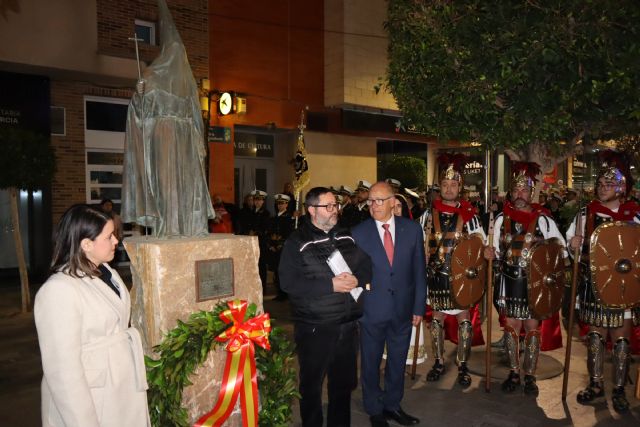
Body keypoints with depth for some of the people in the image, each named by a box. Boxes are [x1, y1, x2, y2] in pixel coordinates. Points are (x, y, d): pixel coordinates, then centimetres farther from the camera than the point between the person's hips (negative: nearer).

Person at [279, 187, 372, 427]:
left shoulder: (346, 237, 9)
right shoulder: (297, 242, -8)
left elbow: (366, 265, 12)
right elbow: (288, 282, -17)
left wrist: (357, 279, -11)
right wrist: (330, 285, -20)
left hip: (348, 323, 5)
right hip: (314, 326, -5)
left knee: (344, 380, 19)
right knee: (312, 383, 10)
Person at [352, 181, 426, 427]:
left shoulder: (412, 229, -2)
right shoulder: (359, 233, -7)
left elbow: (419, 271, 2)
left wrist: (419, 306, 1)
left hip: (403, 309, 2)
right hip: (372, 310, -2)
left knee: (398, 360, 17)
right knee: (371, 362, 13)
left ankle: (392, 405, 39)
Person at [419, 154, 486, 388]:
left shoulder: (468, 213, -1)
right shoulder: (429, 213, 2)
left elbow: (480, 242, 1)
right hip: (436, 273, 1)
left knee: (463, 318, 5)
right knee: (437, 317, 10)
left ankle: (462, 365, 19)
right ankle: (439, 362, 25)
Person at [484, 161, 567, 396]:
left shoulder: (543, 219, -4)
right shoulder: (502, 218, 5)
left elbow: (561, 247, 2)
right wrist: (492, 254, -10)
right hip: (509, 280, 2)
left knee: (532, 327, 5)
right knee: (511, 326, 8)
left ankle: (530, 376, 18)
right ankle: (514, 373, 21)